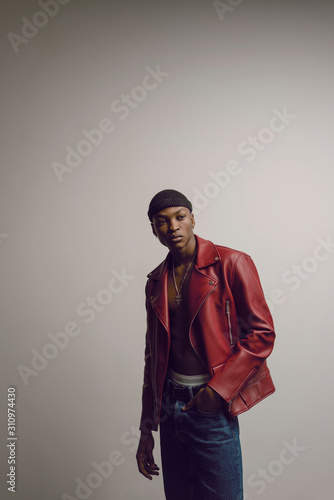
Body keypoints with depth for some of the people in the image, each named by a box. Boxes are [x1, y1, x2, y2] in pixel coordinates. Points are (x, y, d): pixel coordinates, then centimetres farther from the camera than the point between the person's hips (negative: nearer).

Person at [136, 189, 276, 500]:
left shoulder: (230, 264, -8)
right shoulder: (156, 282, 7)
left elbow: (262, 333, -10)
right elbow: (153, 356, 11)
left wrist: (218, 389, -16)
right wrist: (146, 430, 11)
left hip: (211, 408, -4)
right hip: (169, 409, 5)